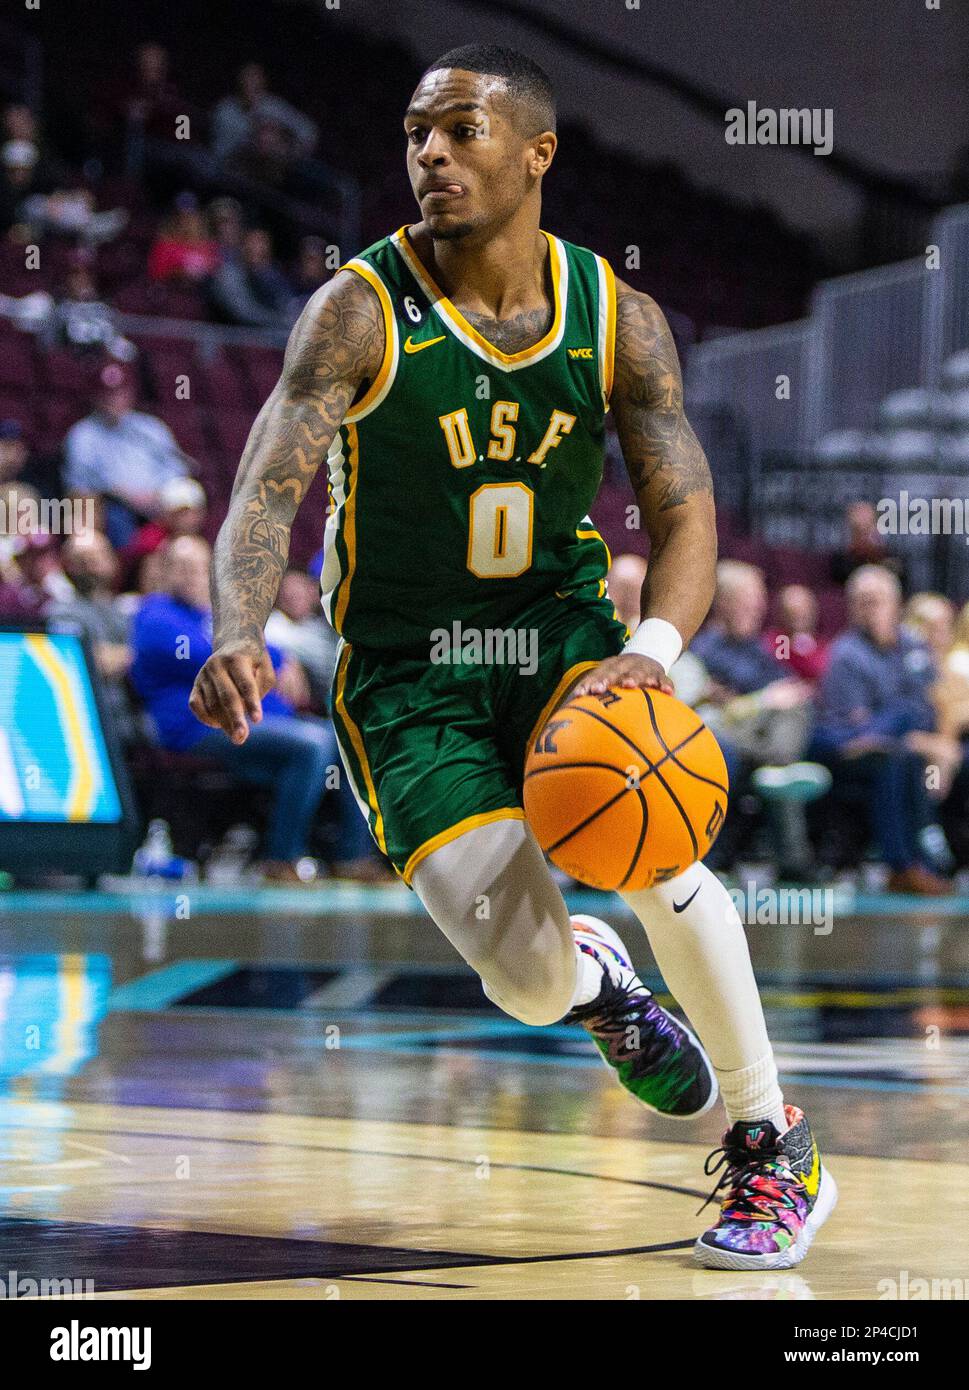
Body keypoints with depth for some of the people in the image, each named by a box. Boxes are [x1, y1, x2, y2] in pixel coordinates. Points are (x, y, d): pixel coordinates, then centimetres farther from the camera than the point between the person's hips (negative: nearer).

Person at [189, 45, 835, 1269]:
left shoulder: (617, 318, -5)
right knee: (527, 982, -18)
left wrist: (652, 651, -27)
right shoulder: (360, 313, -14)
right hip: (406, 672, -2)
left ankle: (770, 1146, -6)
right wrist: (238, 634, -44)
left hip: (562, 627, 2)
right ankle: (590, 983, 25)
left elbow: (685, 515, -6)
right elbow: (267, 489, -22)